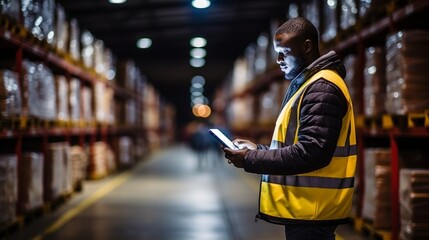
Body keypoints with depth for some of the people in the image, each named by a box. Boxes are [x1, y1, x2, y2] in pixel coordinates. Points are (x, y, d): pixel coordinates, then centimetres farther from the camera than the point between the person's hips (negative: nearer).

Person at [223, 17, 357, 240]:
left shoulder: (322, 88, -15)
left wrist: (251, 160, -18)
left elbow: (311, 153, -24)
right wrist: (258, 150, 8)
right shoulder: (306, 84, 18)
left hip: (312, 211, -10)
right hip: (306, 208, 10)